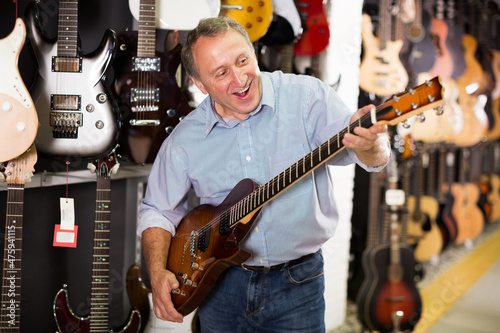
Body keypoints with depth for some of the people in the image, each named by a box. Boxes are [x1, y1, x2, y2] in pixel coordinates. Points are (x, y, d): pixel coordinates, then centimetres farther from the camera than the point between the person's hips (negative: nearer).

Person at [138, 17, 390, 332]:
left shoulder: (307, 97, -10)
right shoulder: (185, 140, -2)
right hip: (221, 286, 2)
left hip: (297, 282, -2)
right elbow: (158, 210, 9)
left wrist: (371, 144, -45)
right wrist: (158, 274, -7)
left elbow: (376, 157, -21)